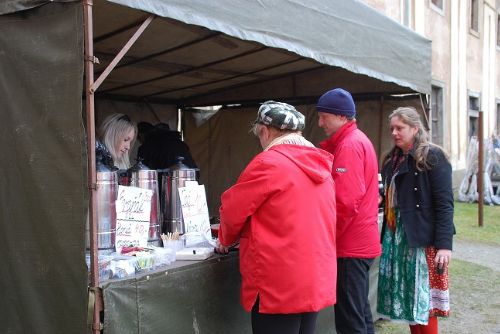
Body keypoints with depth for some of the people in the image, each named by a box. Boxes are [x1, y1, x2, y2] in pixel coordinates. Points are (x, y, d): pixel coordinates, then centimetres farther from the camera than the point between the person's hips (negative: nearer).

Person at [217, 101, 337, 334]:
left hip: (280, 284, -7)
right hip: (316, 279, 8)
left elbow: (233, 210, -5)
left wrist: (225, 240, 14)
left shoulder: (268, 163, -13)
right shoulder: (319, 165, 9)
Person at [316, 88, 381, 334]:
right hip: (363, 241, 10)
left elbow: (345, 201, -22)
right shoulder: (358, 140, 16)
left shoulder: (349, 145, -15)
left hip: (351, 246, -10)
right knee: (360, 313, 18)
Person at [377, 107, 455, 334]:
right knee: (407, 296, 9)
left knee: (423, 298, -1)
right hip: (396, 236, 6)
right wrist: (388, 237, 10)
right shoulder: (392, 159, 15)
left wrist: (444, 244, -18)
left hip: (422, 238, -6)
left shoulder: (432, 157, -6)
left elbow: (444, 203, -12)